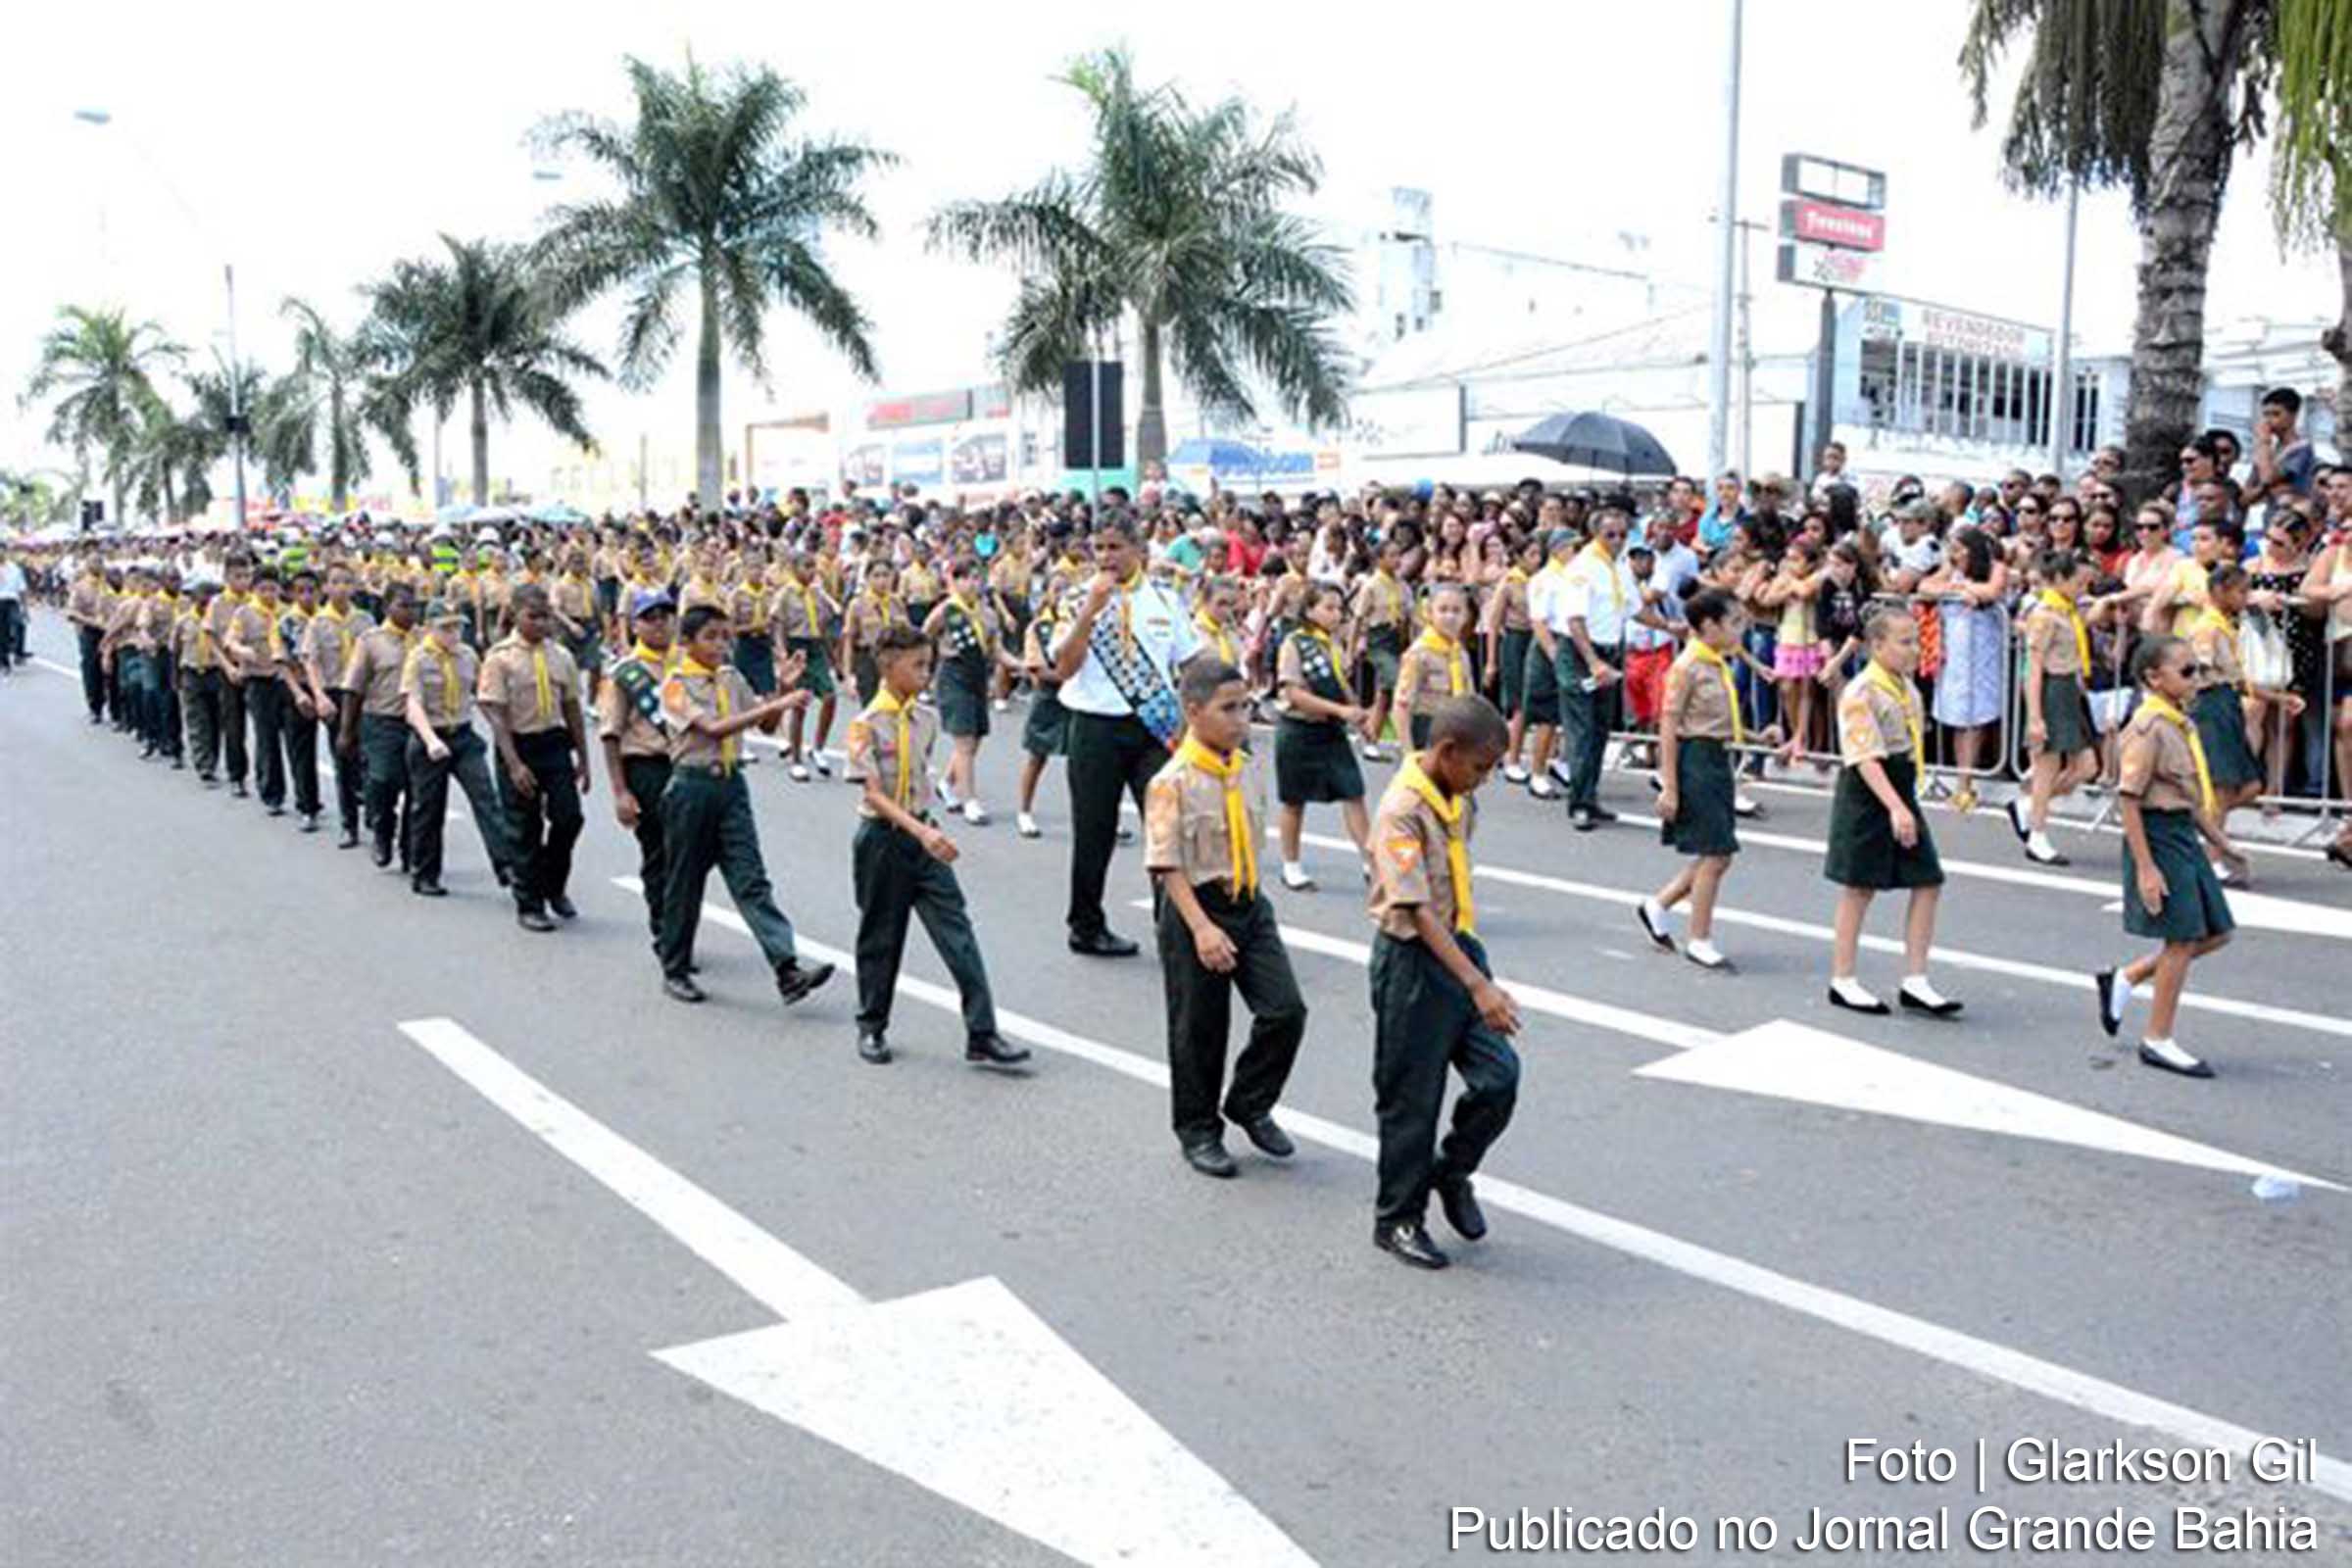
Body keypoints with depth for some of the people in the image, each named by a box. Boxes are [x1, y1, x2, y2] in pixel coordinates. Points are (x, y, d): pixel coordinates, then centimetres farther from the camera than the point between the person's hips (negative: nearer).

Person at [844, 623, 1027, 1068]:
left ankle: (982, 1034, -4)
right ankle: (872, 1027, 27)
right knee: (880, 936, 9)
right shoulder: (867, 725, -13)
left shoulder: (925, 721, 5)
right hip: (882, 839, -4)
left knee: (957, 932, -4)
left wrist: (929, 830, 15)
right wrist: (920, 832, -29)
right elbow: (874, 794, -19)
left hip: (923, 837, 5)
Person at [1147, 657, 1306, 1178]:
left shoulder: (1243, 768, 5)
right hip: (1195, 907, -6)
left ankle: (1250, 1105, 23)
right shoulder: (1172, 782, -16)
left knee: (1285, 1010, 0)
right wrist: (1201, 928, -25)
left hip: (1248, 902, 6)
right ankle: (1198, 1130, 25)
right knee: (1198, 1028, 6)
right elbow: (1167, 865, -19)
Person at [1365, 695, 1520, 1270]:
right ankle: (1397, 1219, 20)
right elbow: (1418, 911, -26)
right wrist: (1478, 985, -31)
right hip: (1412, 960, -7)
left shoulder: (1458, 800, 6)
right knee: (1411, 1098, 4)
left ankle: (1451, 1172, 25)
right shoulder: (1401, 810, -21)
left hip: (1459, 947, 8)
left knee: (1500, 1076, 0)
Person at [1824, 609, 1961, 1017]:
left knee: (1927, 882, 4)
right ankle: (1842, 981, 15)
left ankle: (1915, 982, 11)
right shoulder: (1861, 693, -18)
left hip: (1901, 792, 8)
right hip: (1867, 799, -8)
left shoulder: (1907, 688, 9)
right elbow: (1866, 758, -25)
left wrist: (1905, 804, 16)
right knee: (1860, 888, 1)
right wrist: (1895, 808, -33)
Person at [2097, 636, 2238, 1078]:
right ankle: (2158, 1041, 9)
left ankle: (2123, 979, 23)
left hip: (2184, 834, 9)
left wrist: (2219, 839, 19)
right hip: (2158, 834, -9)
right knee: (2182, 940, -3)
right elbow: (2129, 800, -19)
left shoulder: (2182, 724, 11)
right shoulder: (2148, 728, -17)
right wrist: (2145, 867, -21)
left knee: (2215, 933, 12)